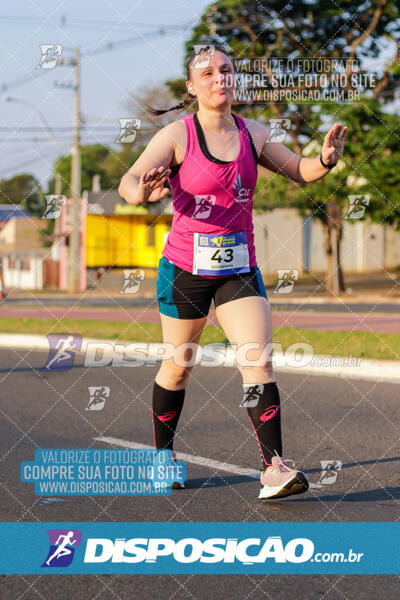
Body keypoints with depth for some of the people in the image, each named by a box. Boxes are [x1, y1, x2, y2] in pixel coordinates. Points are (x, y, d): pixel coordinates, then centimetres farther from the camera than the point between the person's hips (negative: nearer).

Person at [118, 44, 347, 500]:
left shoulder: (252, 134, 3)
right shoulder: (177, 136, -9)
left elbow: (299, 171, 12)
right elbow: (128, 181, -19)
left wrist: (326, 160, -12)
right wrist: (142, 192, -44)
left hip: (239, 268, 2)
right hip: (185, 268, -2)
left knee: (258, 359, -13)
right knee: (178, 365, 10)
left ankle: (274, 468, -18)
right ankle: (162, 455, 31)